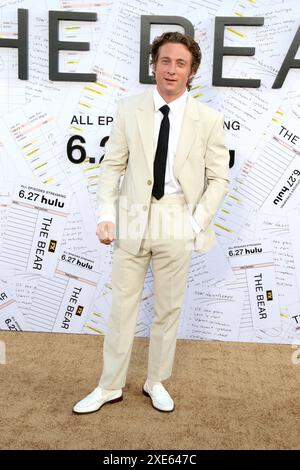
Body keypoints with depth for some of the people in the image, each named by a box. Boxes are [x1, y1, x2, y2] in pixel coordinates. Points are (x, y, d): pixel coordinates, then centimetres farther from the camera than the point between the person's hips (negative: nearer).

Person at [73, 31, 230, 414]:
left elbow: (218, 178, 1)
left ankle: (156, 382, 32)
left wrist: (197, 222, -10)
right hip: (132, 220, 1)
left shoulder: (209, 119, -2)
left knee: (169, 308, 11)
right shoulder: (128, 110, 0)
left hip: (177, 224, 0)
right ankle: (110, 387, 26)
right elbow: (112, 166, 2)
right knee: (122, 305, 9)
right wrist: (106, 215, -8)